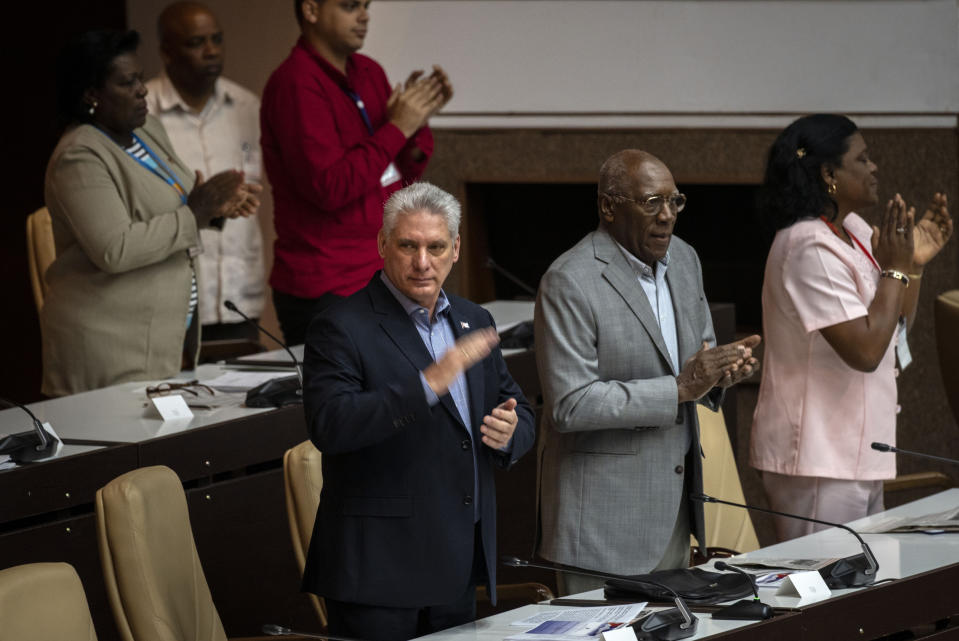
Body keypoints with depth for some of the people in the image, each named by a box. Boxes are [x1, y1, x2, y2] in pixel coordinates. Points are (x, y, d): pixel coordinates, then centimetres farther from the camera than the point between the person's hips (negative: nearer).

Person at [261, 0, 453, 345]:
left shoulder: (369, 72, 12)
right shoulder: (295, 83, -13)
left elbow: (405, 174, 18)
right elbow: (329, 187, -20)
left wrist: (419, 119, -1)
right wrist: (397, 128, -15)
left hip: (384, 275, 7)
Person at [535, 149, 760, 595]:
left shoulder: (683, 260, 9)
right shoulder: (570, 283, -17)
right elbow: (570, 405, -21)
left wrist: (719, 372, -5)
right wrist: (678, 389, -23)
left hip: (675, 495, 8)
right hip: (604, 507, -8)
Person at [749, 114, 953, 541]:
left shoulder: (853, 230, 10)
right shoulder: (810, 249, -20)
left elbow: (896, 327, 19)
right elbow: (866, 351, -25)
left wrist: (916, 262, 5)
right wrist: (895, 268, -15)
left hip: (857, 457, 10)